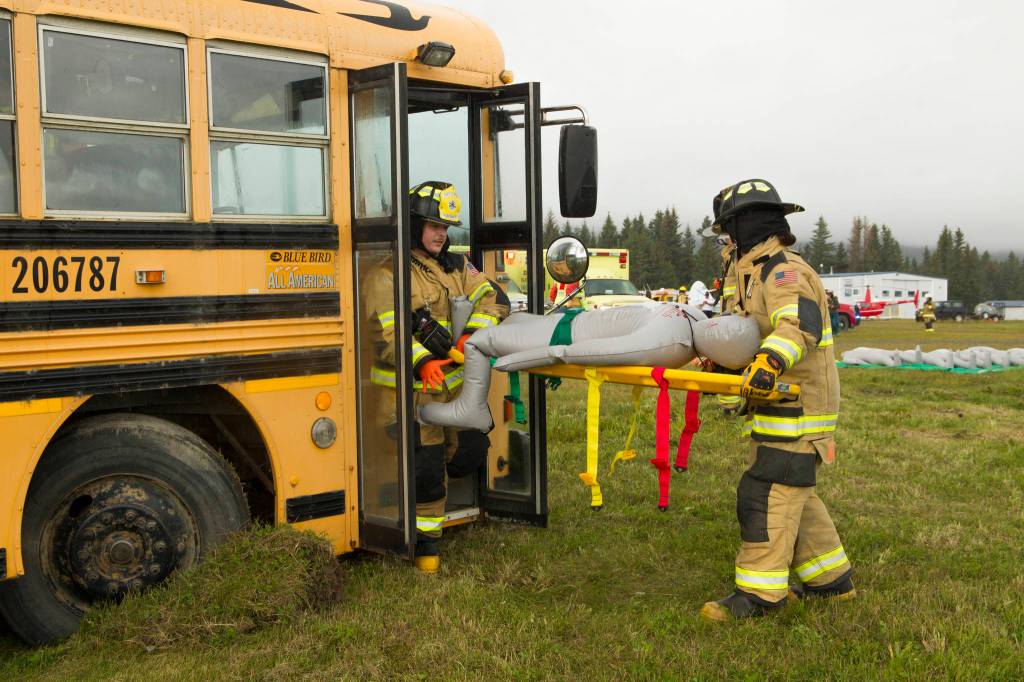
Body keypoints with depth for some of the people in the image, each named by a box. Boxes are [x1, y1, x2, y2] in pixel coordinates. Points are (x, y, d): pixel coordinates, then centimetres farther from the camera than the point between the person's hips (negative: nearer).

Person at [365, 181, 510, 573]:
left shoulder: (455, 267, 12)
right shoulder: (387, 274, -9)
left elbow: (493, 299, 2)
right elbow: (387, 333, -18)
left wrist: (473, 335, -18)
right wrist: (421, 363, -34)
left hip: (456, 382, 7)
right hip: (413, 388, -6)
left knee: (470, 452, 11)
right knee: (426, 466, -2)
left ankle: (424, 482, 37)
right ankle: (426, 539, 15)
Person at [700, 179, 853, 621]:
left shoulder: (786, 272, -15)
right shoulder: (758, 273, 19)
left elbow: (800, 324, -33)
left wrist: (770, 363, -48)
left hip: (796, 411, -11)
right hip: (776, 409, 11)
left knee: (767, 493, -11)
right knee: (793, 494, 16)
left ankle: (759, 593, -7)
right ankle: (830, 580, 27)